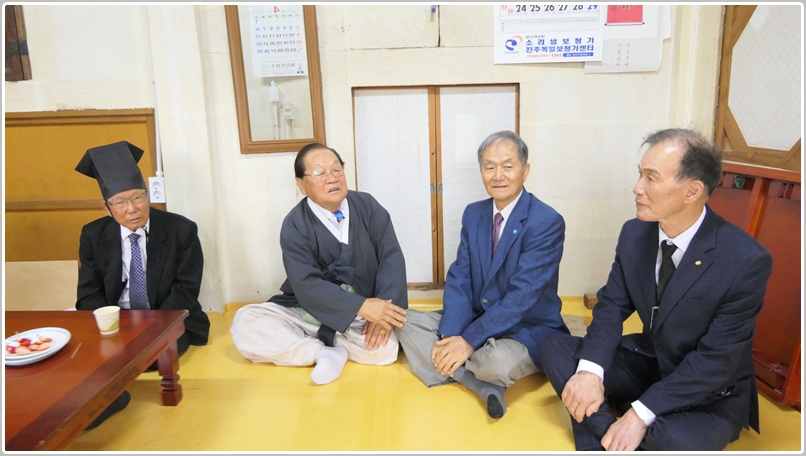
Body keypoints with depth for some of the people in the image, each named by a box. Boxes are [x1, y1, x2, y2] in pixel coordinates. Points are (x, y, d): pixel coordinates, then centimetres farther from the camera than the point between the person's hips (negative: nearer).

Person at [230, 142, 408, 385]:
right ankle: (327, 353, -21)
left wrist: (381, 309, -26)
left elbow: (391, 258, -9)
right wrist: (362, 306, -31)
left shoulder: (367, 206, -3)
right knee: (245, 322, -19)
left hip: (366, 311, 0)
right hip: (311, 311, 0)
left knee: (386, 347, -30)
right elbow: (306, 285, -20)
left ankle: (316, 341, -8)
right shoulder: (295, 225, -10)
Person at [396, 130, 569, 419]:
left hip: (529, 329, -6)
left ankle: (457, 371, -3)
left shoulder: (547, 222, -17)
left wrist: (468, 341, -25)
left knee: (500, 361, -38)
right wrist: (450, 335, -17)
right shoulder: (473, 214, 3)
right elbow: (458, 278, -1)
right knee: (406, 322, -7)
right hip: (477, 318, 7)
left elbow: (522, 296, -23)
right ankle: (482, 384, -18)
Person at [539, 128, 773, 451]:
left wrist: (642, 413, -28)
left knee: (672, 441, -36)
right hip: (649, 361, 5)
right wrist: (591, 372, -24)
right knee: (556, 350, -12)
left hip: (711, 392, -5)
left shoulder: (746, 261, -24)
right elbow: (612, 306, -6)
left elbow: (717, 359, -23)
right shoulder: (634, 234, -8)